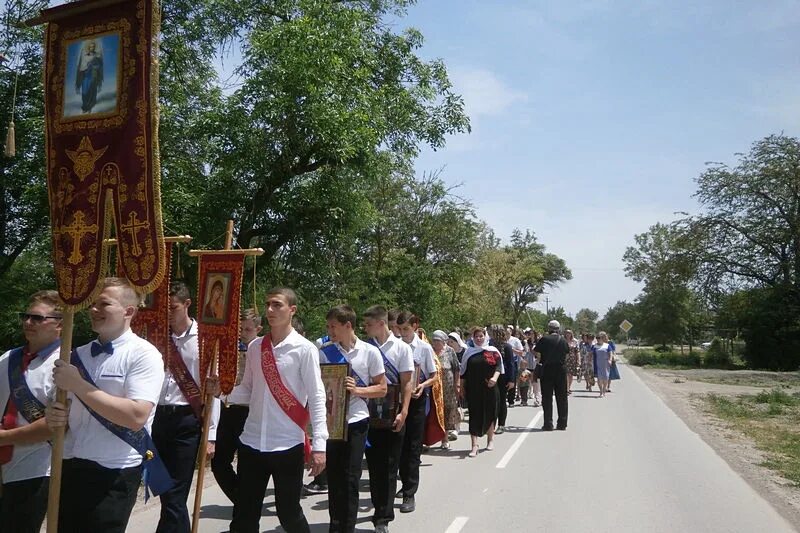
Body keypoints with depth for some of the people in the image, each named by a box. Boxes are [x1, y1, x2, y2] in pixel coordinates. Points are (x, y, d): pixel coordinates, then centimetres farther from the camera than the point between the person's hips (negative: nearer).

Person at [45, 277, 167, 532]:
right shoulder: (78, 354, 8)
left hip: (113, 475, -6)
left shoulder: (143, 354, -12)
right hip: (68, 468, 6)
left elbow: (136, 416, -24)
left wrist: (78, 384, -19)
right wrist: (53, 415, -4)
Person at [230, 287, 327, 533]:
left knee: (289, 513, 10)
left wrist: (319, 444, -13)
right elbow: (247, 391, 13)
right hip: (252, 440, 4)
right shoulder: (255, 347, 6)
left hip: (288, 443, -4)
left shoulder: (304, 349, -8)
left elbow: (316, 397, -9)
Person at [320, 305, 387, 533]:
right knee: (333, 476, 9)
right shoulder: (324, 353, 2)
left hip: (355, 421, -2)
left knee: (350, 478, 2)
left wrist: (358, 390, -14)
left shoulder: (370, 352, -3)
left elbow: (382, 389, 1)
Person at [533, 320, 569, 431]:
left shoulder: (544, 339, -8)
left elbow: (535, 351, -6)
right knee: (561, 398, 10)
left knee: (547, 397, 2)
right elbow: (567, 350, 16)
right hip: (561, 370, 3)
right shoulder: (563, 340, 1)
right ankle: (562, 423, 13)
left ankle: (548, 424, 0)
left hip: (547, 370, -2)